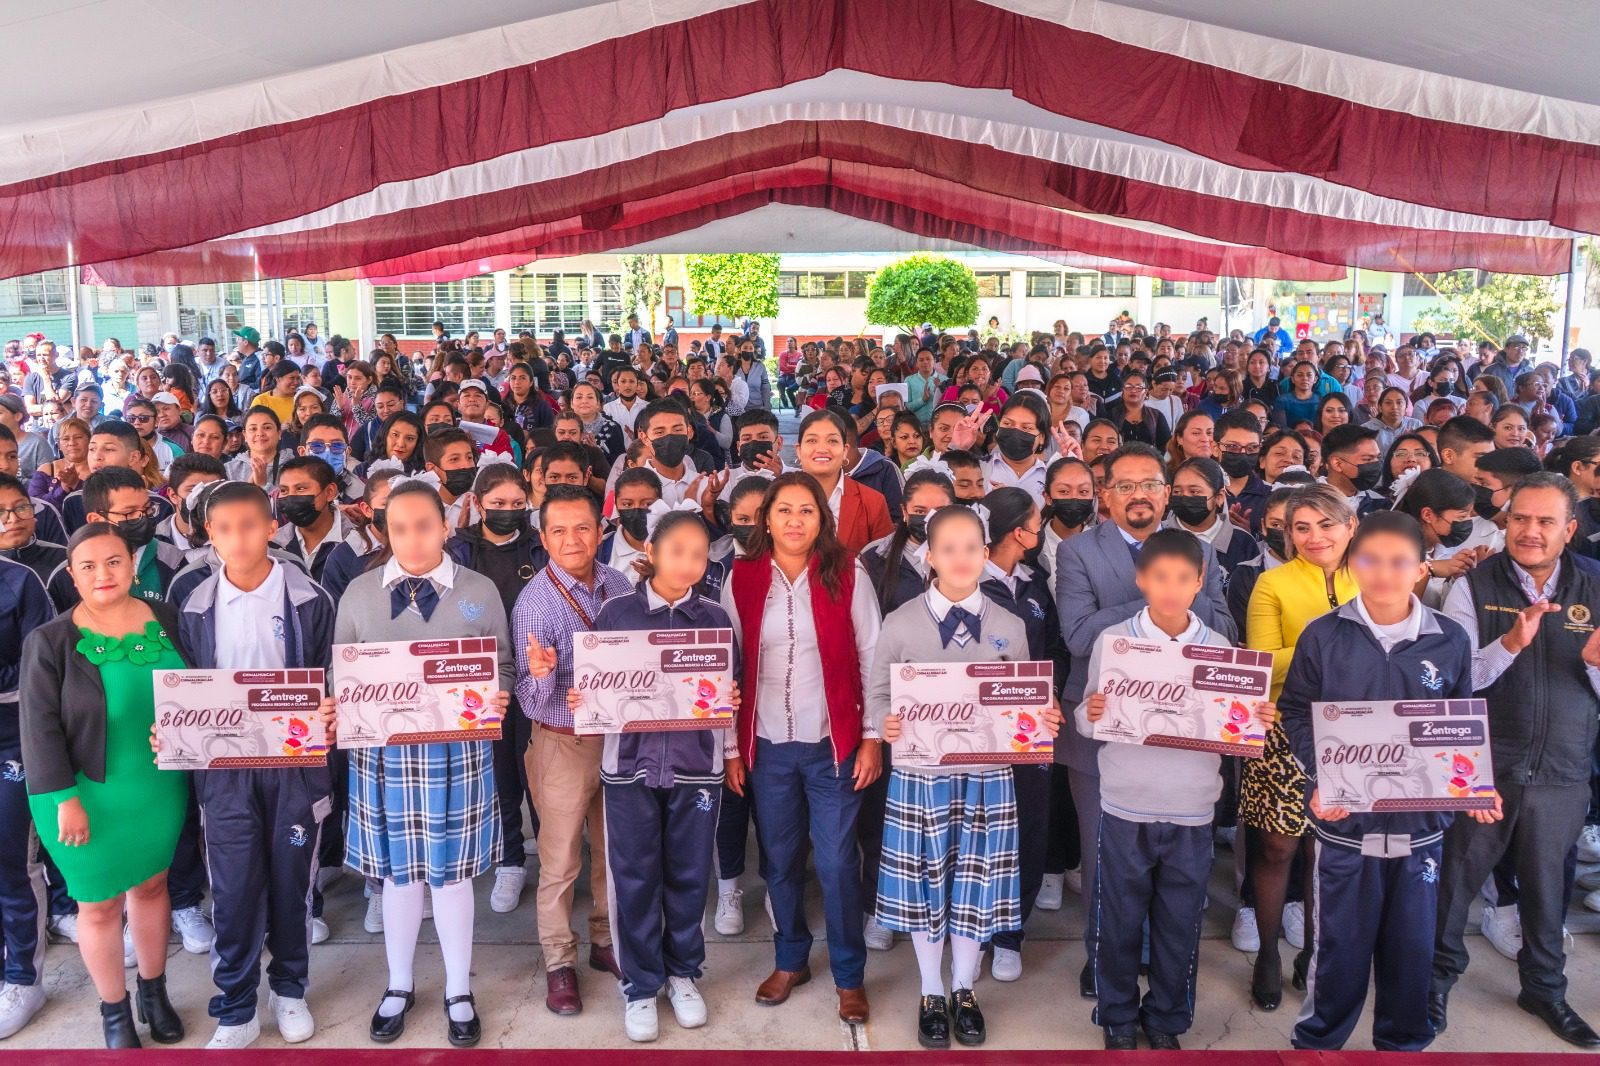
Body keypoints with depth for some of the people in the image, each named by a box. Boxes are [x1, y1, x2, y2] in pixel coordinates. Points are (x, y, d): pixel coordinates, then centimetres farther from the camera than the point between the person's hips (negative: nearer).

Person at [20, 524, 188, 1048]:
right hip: (89, 795, -3)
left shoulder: (165, 621, -2)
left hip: (159, 788, 3)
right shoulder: (50, 641, -12)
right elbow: (39, 726, -12)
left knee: (151, 886, 18)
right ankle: (114, 1011, 30)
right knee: (100, 904, 10)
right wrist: (65, 797, -15)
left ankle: (154, 990, 39)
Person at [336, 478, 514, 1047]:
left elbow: (502, 668, 2)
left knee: (451, 871, 9)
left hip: (458, 750, -1)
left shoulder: (480, 592, -2)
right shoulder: (359, 592, 1)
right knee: (397, 870, 14)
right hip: (382, 749, 1)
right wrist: (335, 711, -13)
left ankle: (459, 991, 29)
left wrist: (497, 701, -18)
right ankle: (398, 986, 36)